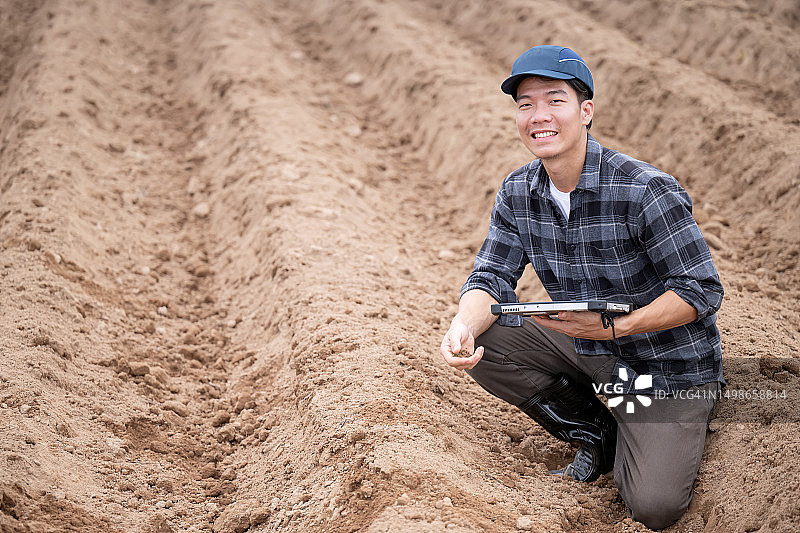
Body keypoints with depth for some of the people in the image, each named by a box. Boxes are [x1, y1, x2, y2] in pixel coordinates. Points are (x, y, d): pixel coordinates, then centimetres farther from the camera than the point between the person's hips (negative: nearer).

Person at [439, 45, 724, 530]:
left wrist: (612, 327, -33)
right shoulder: (517, 194, -5)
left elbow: (702, 291, -22)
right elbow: (491, 277, -5)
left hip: (668, 364, -6)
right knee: (482, 339, -11)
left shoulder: (647, 191, -25)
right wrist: (463, 327, -28)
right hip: (588, 344, 6)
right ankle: (598, 434, 6)